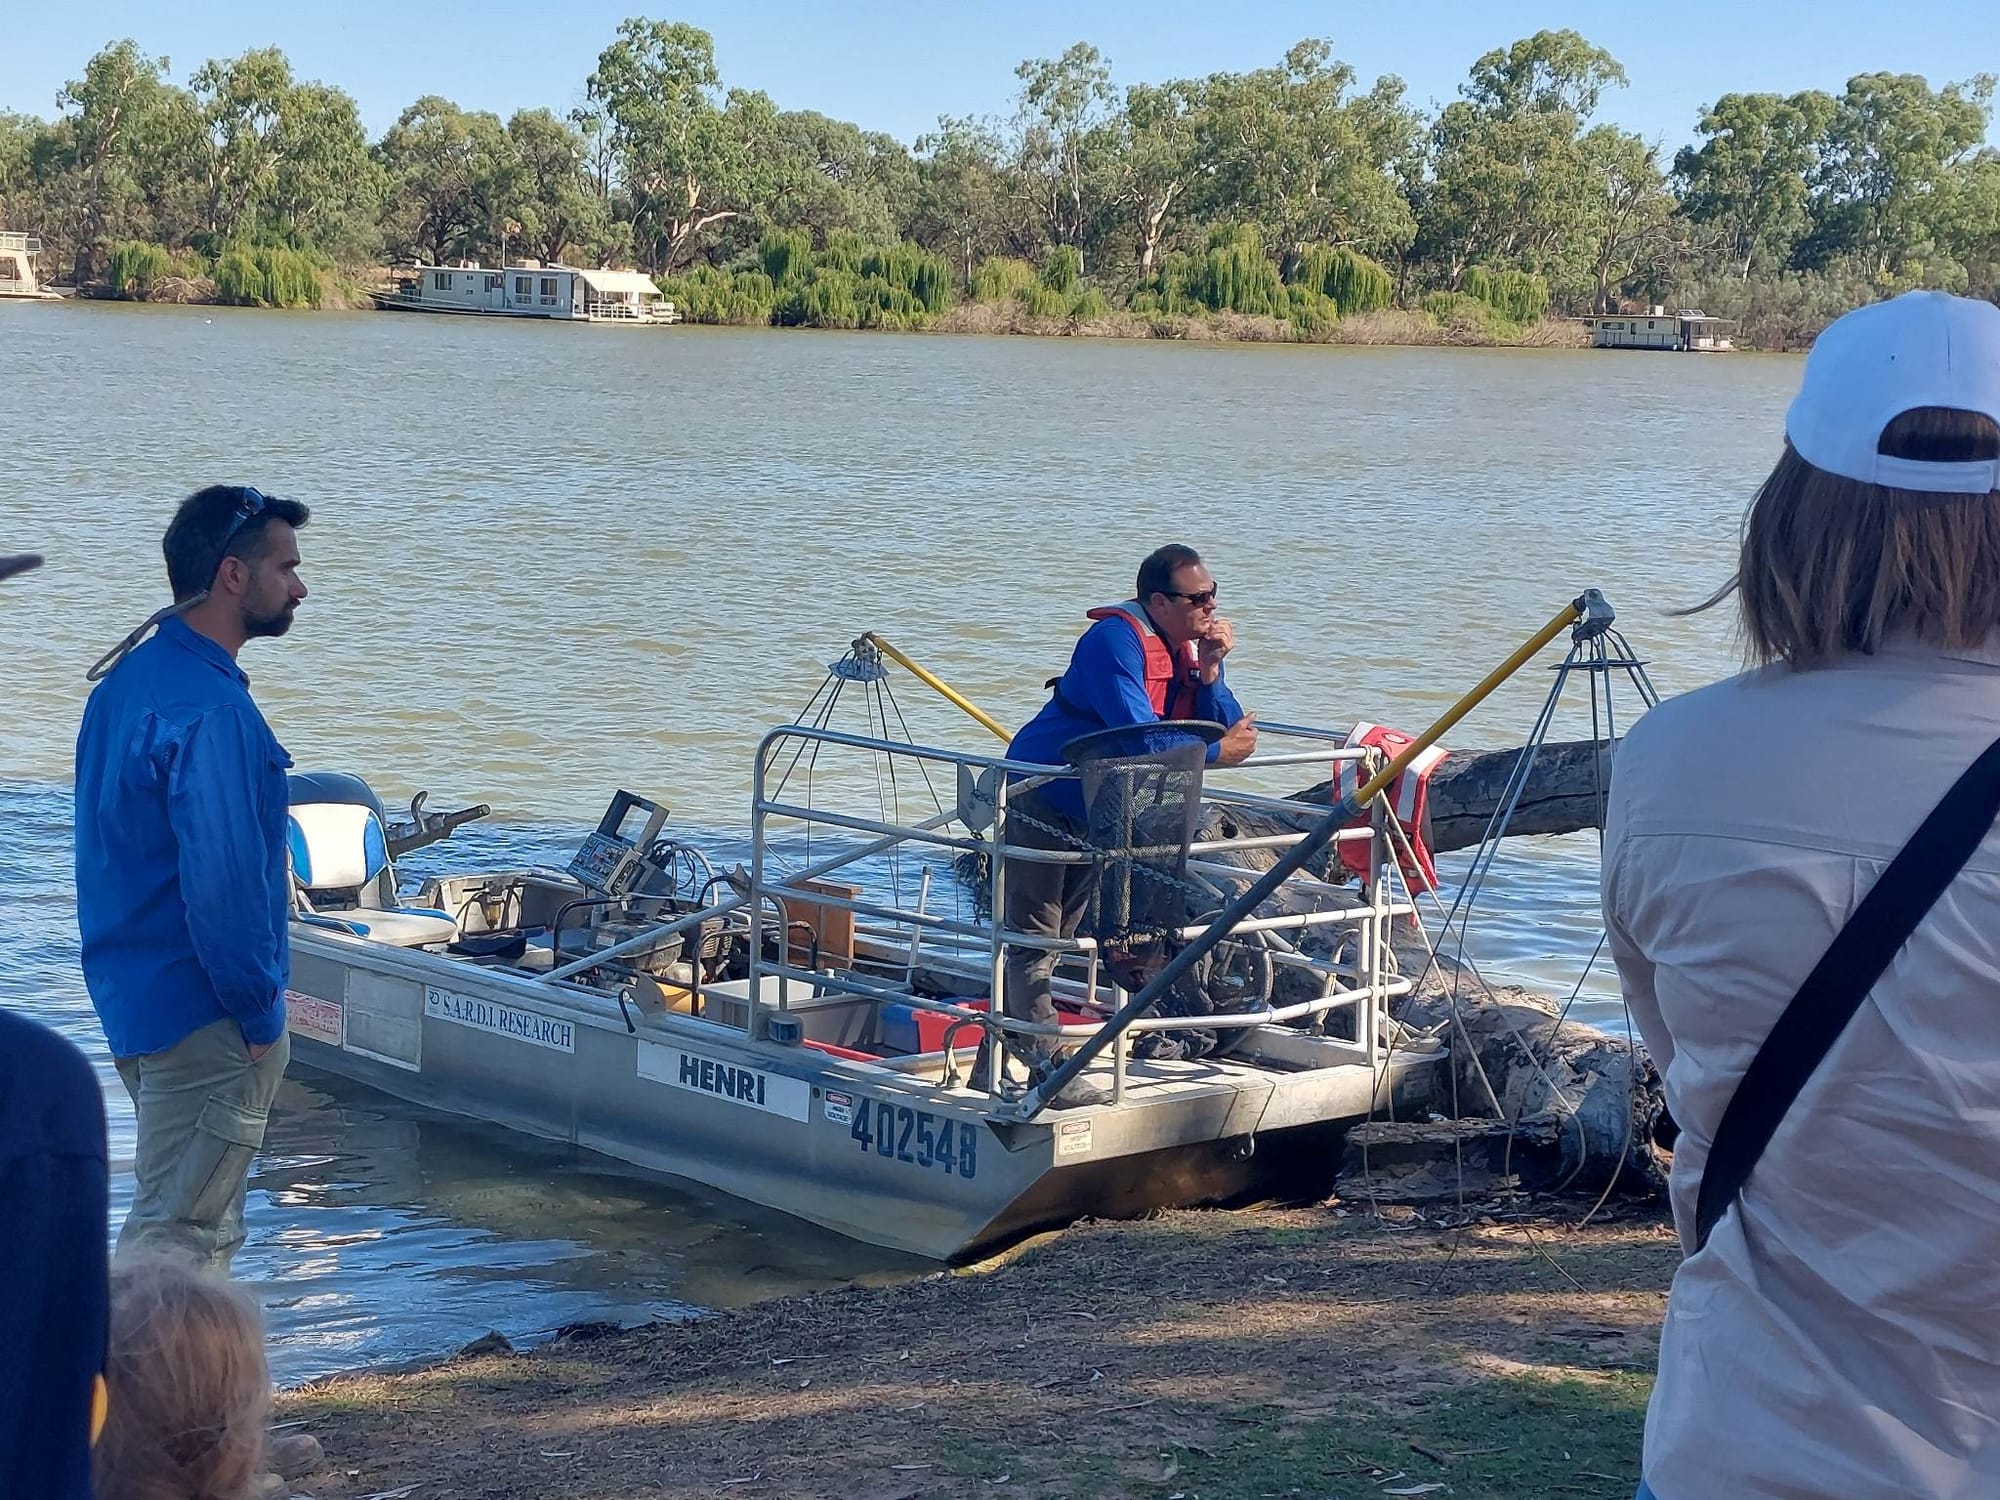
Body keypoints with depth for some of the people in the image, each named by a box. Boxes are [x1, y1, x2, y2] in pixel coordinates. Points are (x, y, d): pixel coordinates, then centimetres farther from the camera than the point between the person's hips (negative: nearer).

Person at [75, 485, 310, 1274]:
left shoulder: (126, 682, 10)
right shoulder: (210, 709, -22)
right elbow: (221, 879, -26)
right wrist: (261, 1013, -16)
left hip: (132, 994, 10)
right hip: (203, 1020, -10)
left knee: (206, 1222, 20)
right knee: (176, 1237, -4)